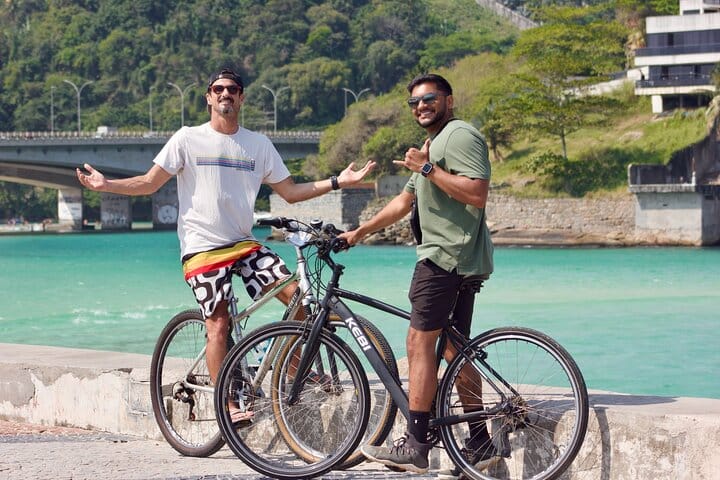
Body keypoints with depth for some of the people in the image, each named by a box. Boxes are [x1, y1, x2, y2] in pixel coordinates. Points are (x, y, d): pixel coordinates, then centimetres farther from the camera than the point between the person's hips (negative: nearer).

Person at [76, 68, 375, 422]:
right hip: (202, 248, -3)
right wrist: (105, 185, -12)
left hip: (244, 243, 4)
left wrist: (338, 182, 4)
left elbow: (290, 192, 12)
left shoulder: (258, 145, 10)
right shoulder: (188, 139, 1)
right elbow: (150, 183, 2)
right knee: (218, 324, -10)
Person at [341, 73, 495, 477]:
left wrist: (428, 169, -19)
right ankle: (480, 445, 12)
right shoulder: (433, 145, 26)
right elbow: (405, 202, 32)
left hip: (447, 256, -11)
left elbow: (477, 193, -22)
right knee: (454, 349, 10)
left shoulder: (460, 135, -9)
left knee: (420, 343, -11)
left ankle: (415, 447, -11)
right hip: (459, 260, 11)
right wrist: (359, 232, 30)